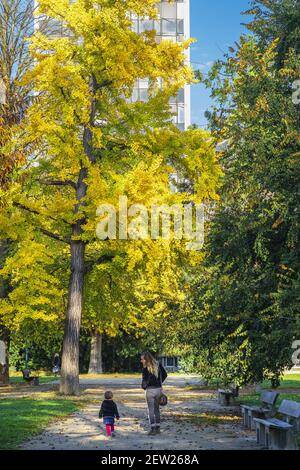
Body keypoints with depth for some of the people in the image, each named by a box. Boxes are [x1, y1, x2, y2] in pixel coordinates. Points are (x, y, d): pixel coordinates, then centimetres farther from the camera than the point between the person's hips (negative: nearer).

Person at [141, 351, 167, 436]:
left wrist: (144, 386, 1)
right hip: (158, 389, 6)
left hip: (150, 390, -6)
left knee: (151, 410, 1)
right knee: (157, 409, 17)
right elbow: (165, 375, 13)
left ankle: (153, 429, 0)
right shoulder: (158, 365, 5)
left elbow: (145, 380, -17)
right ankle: (158, 428, 20)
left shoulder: (146, 368, -14)